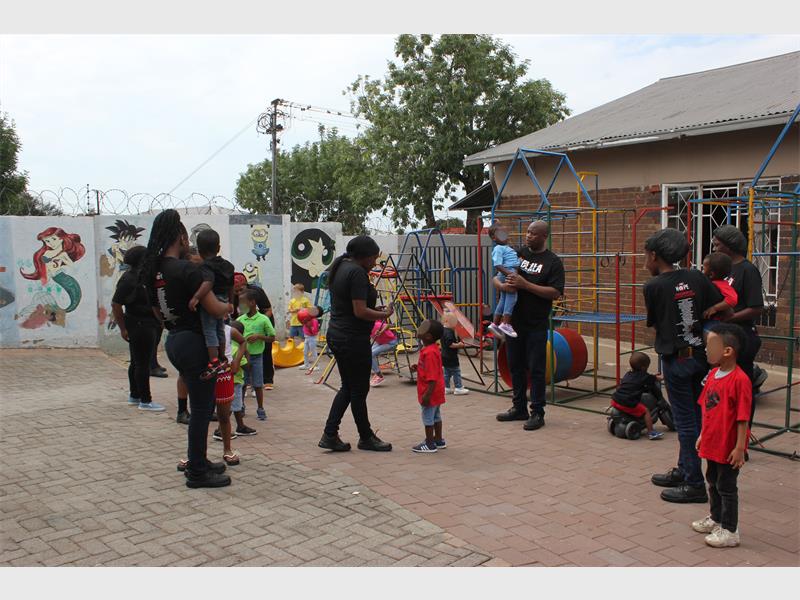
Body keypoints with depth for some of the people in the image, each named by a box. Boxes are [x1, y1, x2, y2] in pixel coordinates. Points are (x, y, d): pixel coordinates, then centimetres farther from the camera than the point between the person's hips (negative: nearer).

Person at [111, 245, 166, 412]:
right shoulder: (128, 279, -17)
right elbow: (115, 305, -17)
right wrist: (123, 329, -15)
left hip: (148, 325, 10)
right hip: (139, 326, -10)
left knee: (137, 362, 18)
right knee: (142, 364, -4)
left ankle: (134, 396, 30)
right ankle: (145, 401, 2)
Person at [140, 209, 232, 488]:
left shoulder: (152, 270, 7)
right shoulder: (186, 269, -18)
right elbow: (215, 308, -18)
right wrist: (231, 305, 1)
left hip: (173, 341, 9)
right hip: (193, 342, -9)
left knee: (200, 404, 20)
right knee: (202, 407, 1)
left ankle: (197, 462, 30)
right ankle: (197, 472, 10)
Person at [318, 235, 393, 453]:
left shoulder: (339, 268, 13)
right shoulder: (357, 272, -18)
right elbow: (360, 312, -23)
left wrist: (375, 310, 12)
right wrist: (384, 314, -8)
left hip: (336, 335, 10)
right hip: (353, 339, -10)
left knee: (348, 387, 17)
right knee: (359, 389, 5)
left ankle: (329, 435, 16)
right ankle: (366, 437, 20)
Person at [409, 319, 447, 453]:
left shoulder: (429, 353, -25)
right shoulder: (432, 349, 7)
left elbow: (433, 377, -26)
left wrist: (427, 395, -25)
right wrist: (417, 368, 8)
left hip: (430, 393, -10)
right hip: (436, 393, 10)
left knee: (428, 418, 1)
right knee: (436, 416, 18)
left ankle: (429, 444, 10)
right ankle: (438, 440, 28)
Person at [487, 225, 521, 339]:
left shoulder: (507, 248, 22)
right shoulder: (498, 249, -9)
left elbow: (515, 261, 33)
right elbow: (497, 265, -21)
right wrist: (509, 273, -28)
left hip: (511, 273, 10)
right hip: (507, 274, -10)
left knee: (503, 300, 14)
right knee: (512, 297, -14)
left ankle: (495, 323, 19)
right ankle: (506, 323, -17)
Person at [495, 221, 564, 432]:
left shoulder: (553, 262, -5)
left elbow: (555, 292, -15)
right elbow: (495, 278, 9)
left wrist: (525, 284, -21)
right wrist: (502, 285, -15)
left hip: (536, 325, -5)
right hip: (514, 322, 5)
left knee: (536, 369, 0)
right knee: (516, 366, 13)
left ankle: (537, 413, 10)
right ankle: (519, 409, 26)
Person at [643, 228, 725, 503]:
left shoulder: (652, 287, -10)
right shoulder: (696, 277, 1)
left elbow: (653, 323, -1)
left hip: (676, 359, -6)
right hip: (701, 354, 6)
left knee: (685, 420, 2)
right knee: (693, 416, 16)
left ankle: (695, 484, 7)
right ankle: (684, 471, 31)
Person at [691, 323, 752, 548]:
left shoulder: (740, 380, -23)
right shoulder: (713, 374, 3)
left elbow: (743, 418, -20)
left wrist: (740, 448, -18)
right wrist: (702, 435, 15)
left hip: (729, 448, -8)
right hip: (712, 443, 8)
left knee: (726, 487, 4)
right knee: (712, 482, 23)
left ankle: (730, 531, 19)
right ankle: (716, 519, 41)